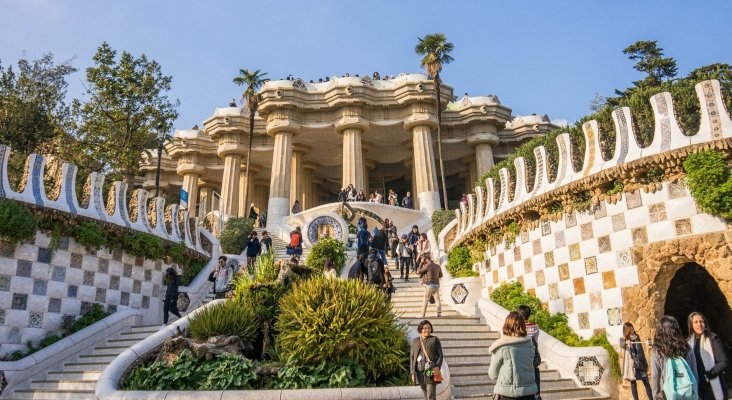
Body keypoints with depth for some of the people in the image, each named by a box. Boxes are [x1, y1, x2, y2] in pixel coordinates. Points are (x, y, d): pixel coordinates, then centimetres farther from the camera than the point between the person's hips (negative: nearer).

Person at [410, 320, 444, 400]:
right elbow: (412, 357, 9)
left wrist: (438, 367, -19)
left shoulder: (435, 339, -1)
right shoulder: (415, 341, 8)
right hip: (420, 371, 4)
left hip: (431, 370, -4)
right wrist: (412, 372, 3)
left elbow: (440, 355, -2)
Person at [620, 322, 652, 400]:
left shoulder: (637, 337, 6)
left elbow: (641, 350, 7)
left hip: (640, 362, 2)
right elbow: (622, 345, -25)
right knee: (633, 383, 1)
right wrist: (626, 342, -44)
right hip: (630, 364, -2)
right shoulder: (622, 339, -4)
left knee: (646, 382, 0)